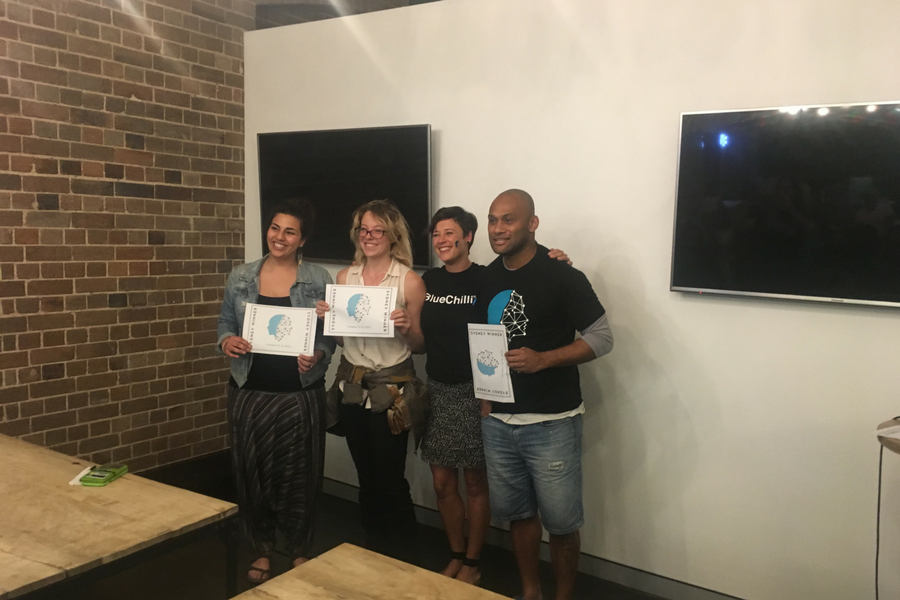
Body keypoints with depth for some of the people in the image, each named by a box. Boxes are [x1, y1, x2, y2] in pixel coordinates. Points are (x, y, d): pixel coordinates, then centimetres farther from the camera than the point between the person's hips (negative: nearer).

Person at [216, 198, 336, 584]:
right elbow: (225, 323, 10)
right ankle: (262, 550, 30)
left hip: (300, 395, -2)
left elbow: (331, 335, 1)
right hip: (249, 393, 2)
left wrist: (318, 356, -18)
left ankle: (300, 551, 28)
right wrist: (226, 341, -11)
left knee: (298, 474, 7)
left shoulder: (319, 280, -1)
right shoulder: (240, 278, 4)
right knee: (252, 473, 9)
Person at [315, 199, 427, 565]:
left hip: (392, 389, -5)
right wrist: (325, 317, -5)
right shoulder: (345, 277, 6)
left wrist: (407, 328, -24)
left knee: (391, 481, 1)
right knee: (366, 479, 16)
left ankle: (406, 563, 22)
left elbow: (420, 345, -4)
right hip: (351, 387, 5)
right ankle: (373, 557, 35)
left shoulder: (410, 280, -9)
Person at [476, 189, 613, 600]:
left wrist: (542, 359, -23)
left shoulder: (562, 277, -12)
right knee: (517, 512, 17)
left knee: (561, 520, 6)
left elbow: (602, 338, -11)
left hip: (551, 423, -5)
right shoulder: (487, 278, 6)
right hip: (498, 421, 5)